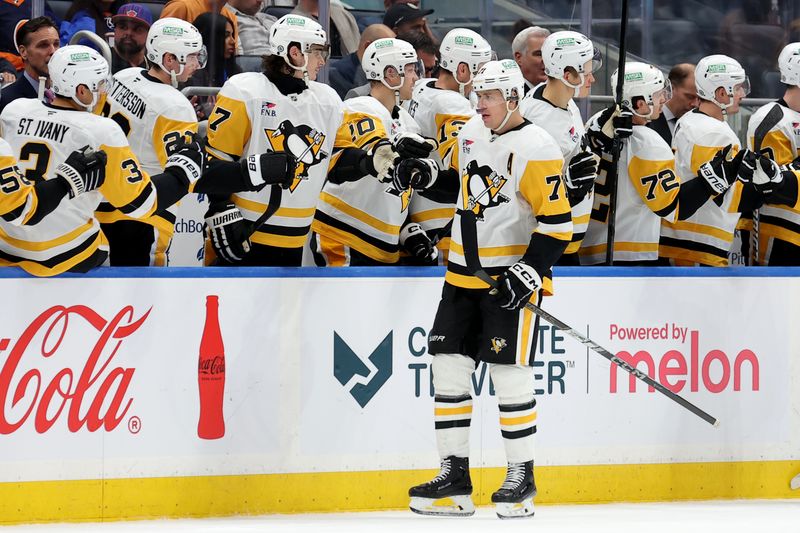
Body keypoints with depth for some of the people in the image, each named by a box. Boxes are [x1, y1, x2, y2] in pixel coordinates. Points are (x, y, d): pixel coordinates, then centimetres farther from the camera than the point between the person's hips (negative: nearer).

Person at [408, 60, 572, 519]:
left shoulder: (535, 149, -15)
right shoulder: (472, 134, 10)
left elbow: (557, 221, -16)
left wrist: (530, 272, -22)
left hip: (511, 277, -8)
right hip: (465, 273, 8)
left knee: (509, 375, -7)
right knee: (448, 369, 4)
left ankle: (522, 478, 5)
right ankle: (455, 477, 9)